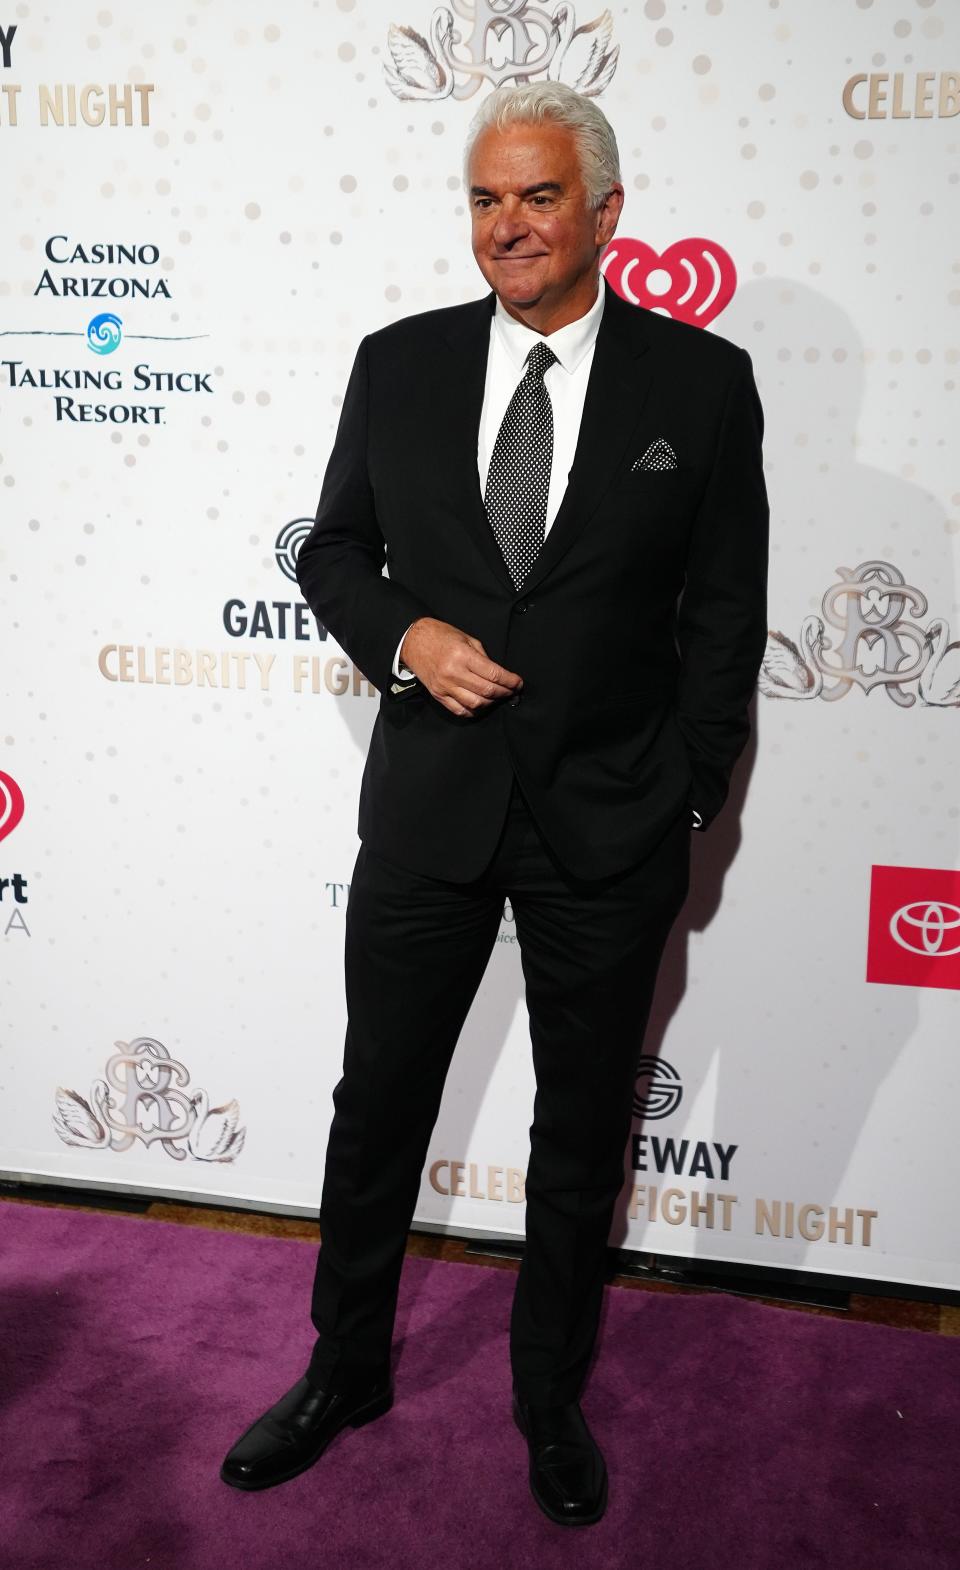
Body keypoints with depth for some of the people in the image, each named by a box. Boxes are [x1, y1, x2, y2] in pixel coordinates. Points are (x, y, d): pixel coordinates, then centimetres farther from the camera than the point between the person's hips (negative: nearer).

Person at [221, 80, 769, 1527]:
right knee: (378, 1104, 14)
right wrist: (406, 636, -11)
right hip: (429, 808, 2)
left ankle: (552, 1397, 38)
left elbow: (726, 614, 0)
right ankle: (346, 1369, 38)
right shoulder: (398, 364, 2)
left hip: (611, 825, -1)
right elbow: (333, 551, 9)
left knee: (582, 1133, 14)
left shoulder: (702, 382, -4)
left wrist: (689, 796, -3)